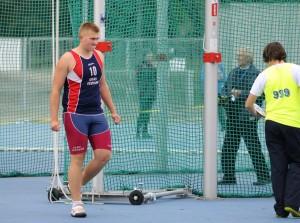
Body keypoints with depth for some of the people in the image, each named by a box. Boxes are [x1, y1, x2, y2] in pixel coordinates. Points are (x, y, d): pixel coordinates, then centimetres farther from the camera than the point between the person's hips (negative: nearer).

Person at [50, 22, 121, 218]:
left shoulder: (99, 56, 10)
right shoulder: (68, 59, -8)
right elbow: (56, 90, -7)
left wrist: (113, 110, 21)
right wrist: (54, 119, -13)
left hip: (97, 115, 6)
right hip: (76, 115, -6)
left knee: (104, 155, -2)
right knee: (78, 158, -3)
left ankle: (79, 184, 21)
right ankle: (76, 203, 5)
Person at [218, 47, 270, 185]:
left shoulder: (255, 74, -6)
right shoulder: (233, 73, 17)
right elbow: (225, 89, 19)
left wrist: (240, 93, -18)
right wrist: (231, 92, -2)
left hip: (247, 117, -7)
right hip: (232, 116, 7)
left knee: (254, 148, -4)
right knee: (228, 147, 8)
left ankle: (263, 176, 3)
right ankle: (228, 176, 16)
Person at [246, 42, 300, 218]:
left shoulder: (265, 75, 5)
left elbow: (249, 104, 8)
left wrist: (255, 113, 28)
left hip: (272, 123, 2)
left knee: (278, 166, 7)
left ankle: (281, 208, 5)